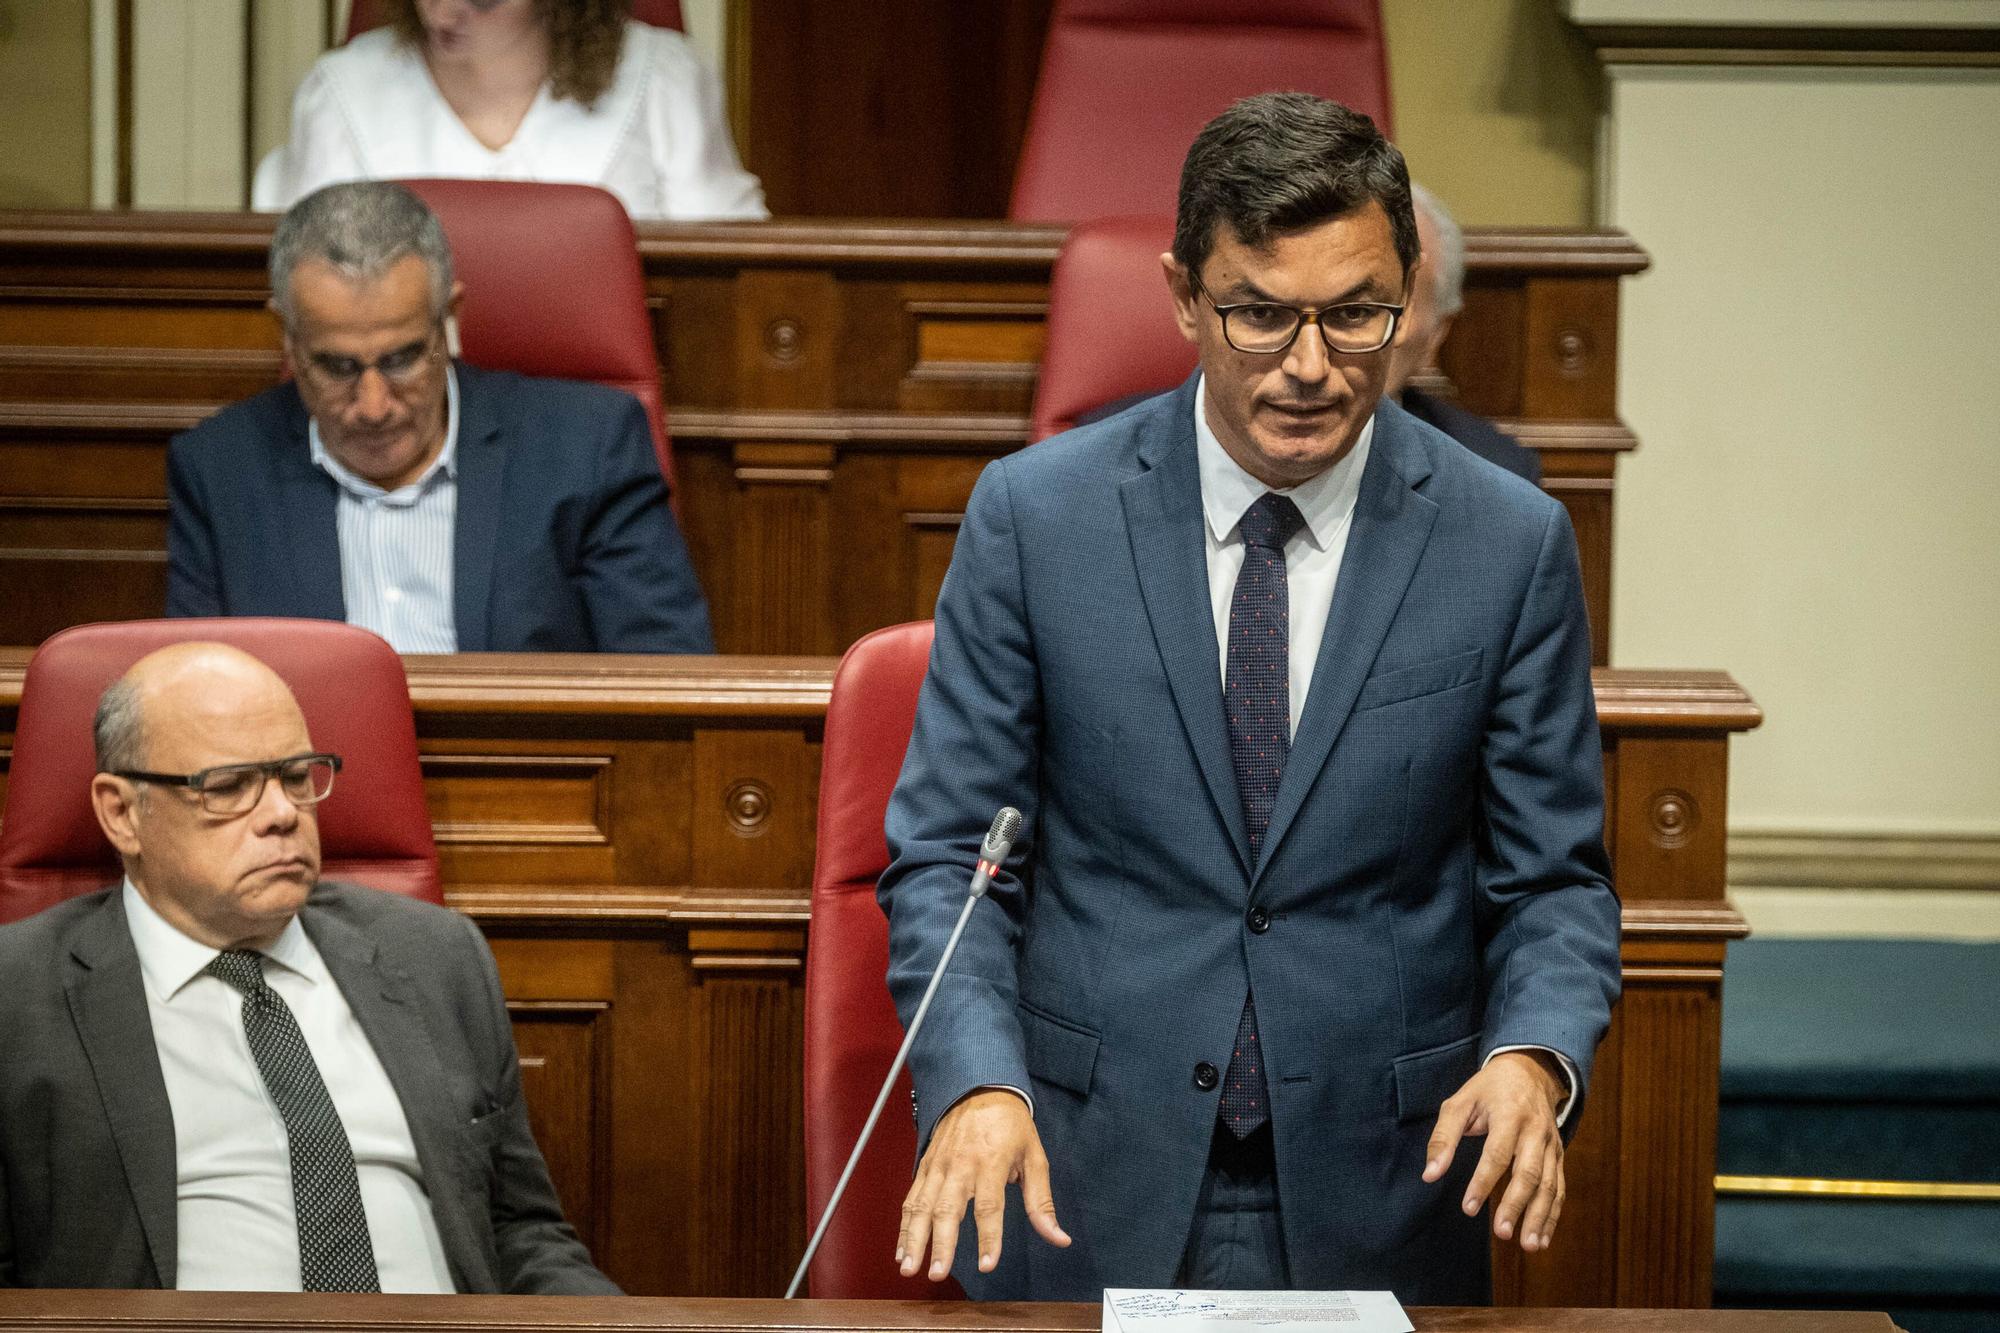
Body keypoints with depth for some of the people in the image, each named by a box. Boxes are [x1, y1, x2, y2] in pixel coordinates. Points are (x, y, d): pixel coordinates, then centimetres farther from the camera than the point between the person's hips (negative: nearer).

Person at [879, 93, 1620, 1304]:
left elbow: (1553, 878, 3)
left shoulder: (1512, 545, -3)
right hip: (1080, 1195, 0)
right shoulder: (1034, 514, -4)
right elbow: (946, 852, -2)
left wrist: (1534, 1055, -17)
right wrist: (976, 1079, -19)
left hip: (1376, 1204, 1)